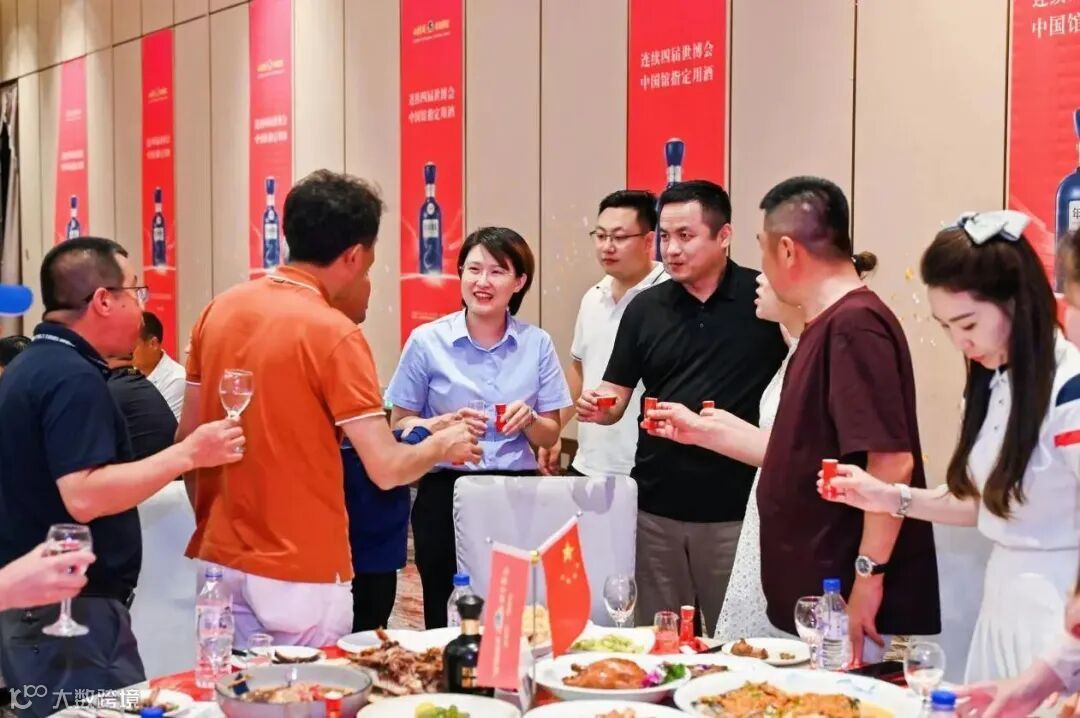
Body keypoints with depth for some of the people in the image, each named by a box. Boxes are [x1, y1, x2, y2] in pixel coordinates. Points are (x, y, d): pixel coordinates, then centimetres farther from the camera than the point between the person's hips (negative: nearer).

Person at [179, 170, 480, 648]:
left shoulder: (219, 311, 3)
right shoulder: (334, 334, -16)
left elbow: (188, 440, 10)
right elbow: (387, 469, -17)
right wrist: (443, 445, 3)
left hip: (220, 559, 6)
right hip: (300, 572, -6)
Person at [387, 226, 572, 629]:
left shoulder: (537, 344, 5)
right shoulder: (427, 341, 0)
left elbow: (551, 436, 9)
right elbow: (400, 425, 4)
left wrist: (528, 420, -12)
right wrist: (448, 424, -14)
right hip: (446, 493, -1)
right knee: (446, 620, 1)